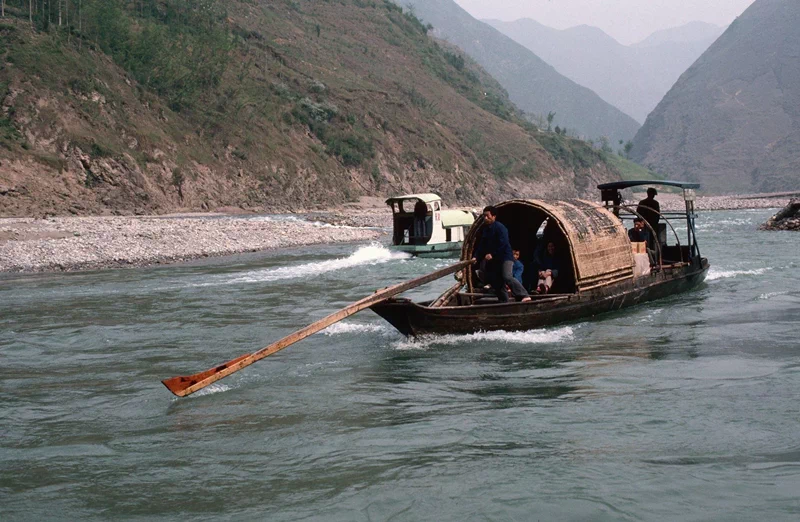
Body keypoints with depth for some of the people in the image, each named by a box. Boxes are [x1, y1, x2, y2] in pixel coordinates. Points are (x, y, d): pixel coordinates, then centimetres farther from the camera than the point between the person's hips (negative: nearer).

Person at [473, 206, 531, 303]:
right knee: (497, 283, 8)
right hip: (494, 260, 9)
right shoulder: (485, 229, 13)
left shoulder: (500, 227, -12)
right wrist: (476, 257, 6)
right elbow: (482, 245, 16)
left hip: (505, 257, -9)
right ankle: (504, 302, 17)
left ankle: (524, 296, -33)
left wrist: (492, 254, -22)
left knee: (507, 277, -27)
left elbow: (503, 244, -21)